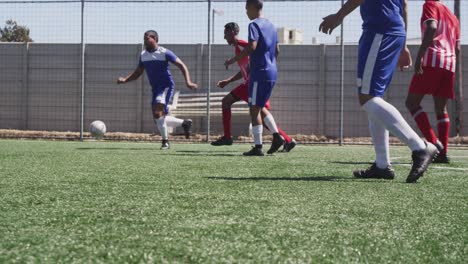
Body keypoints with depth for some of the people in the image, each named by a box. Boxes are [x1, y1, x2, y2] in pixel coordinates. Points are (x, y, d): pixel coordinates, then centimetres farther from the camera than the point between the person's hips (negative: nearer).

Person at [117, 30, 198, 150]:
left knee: (158, 113, -25)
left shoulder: (164, 53, -10)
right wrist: (125, 79, -2)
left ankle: (165, 141, -13)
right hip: (155, 89, 8)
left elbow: (181, 65, -9)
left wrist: (188, 82, -22)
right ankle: (185, 123, 27)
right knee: (158, 120, 7)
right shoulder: (143, 55, 9)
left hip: (166, 87, -8)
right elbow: (138, 72, 16)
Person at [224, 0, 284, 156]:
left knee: (254, 109, -4)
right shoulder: (270, 25, 16)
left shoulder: (254, 25, -10)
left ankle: (258, 147, -6)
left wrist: (232, 60, -16)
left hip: (259, 73, -8)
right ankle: (276, 136, 6)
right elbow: (277, 50, 19)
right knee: (260, 108, 19)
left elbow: (252, 47, -22)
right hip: (272, 73, 9)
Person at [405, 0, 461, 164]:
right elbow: (457, 48, 21)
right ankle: (443, 152, 1)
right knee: (441, 109, 10)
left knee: (412, 103, -3)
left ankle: (433, 142, -18)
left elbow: (432, 28, -15)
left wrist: (419, 55, -20)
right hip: (449, 64, 7)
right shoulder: (453, 17, 26)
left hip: (432, 59, -7)